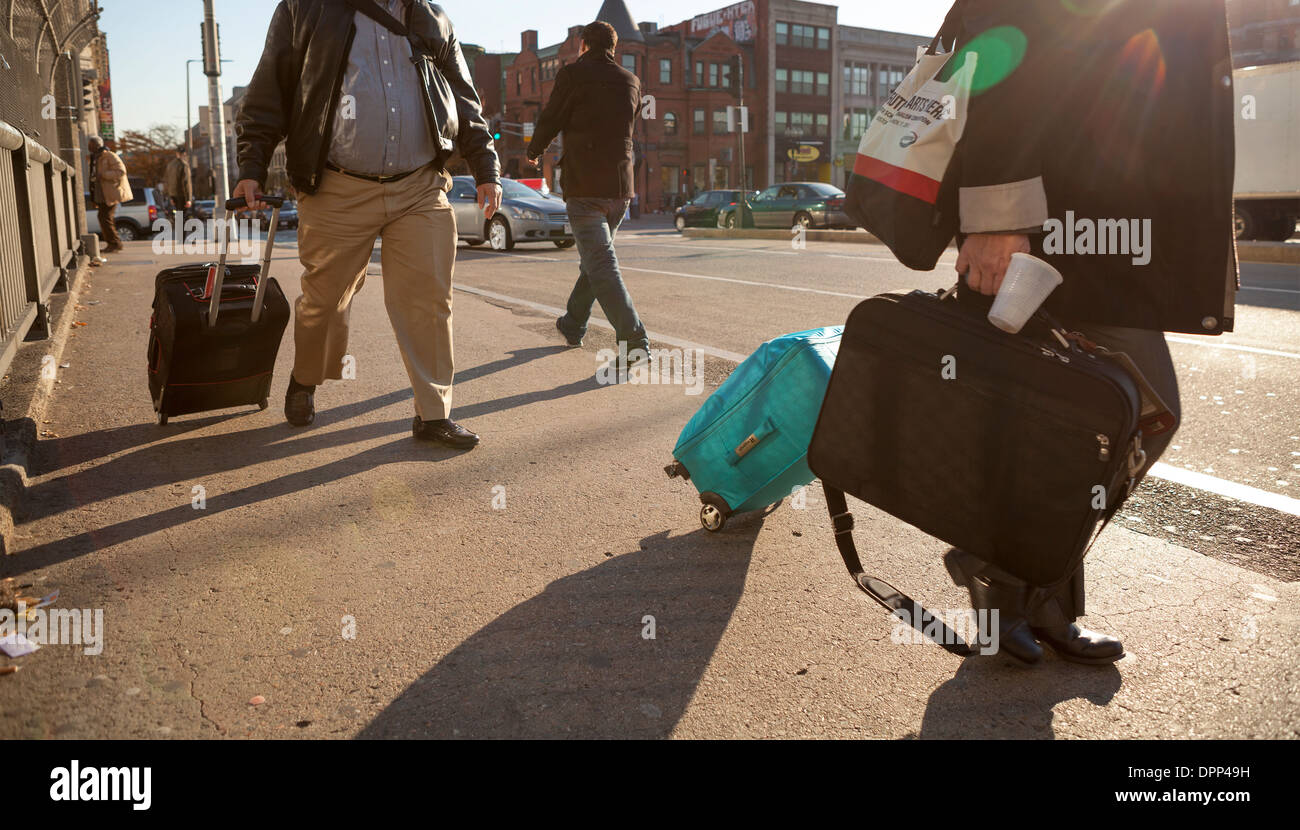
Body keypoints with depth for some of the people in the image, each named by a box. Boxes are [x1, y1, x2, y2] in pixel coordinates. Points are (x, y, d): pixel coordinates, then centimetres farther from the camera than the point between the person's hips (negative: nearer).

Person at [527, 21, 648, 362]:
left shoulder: (573, 74, -4)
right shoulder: (631, 82, 11)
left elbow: (549, 121, 1)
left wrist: (534, 152, 21)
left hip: (583, 184, -6)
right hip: (620, 184, 6)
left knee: (601, 264, -8)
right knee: (595, 259, 19)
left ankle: (633, 340, -18)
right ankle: (573, 325, 35)